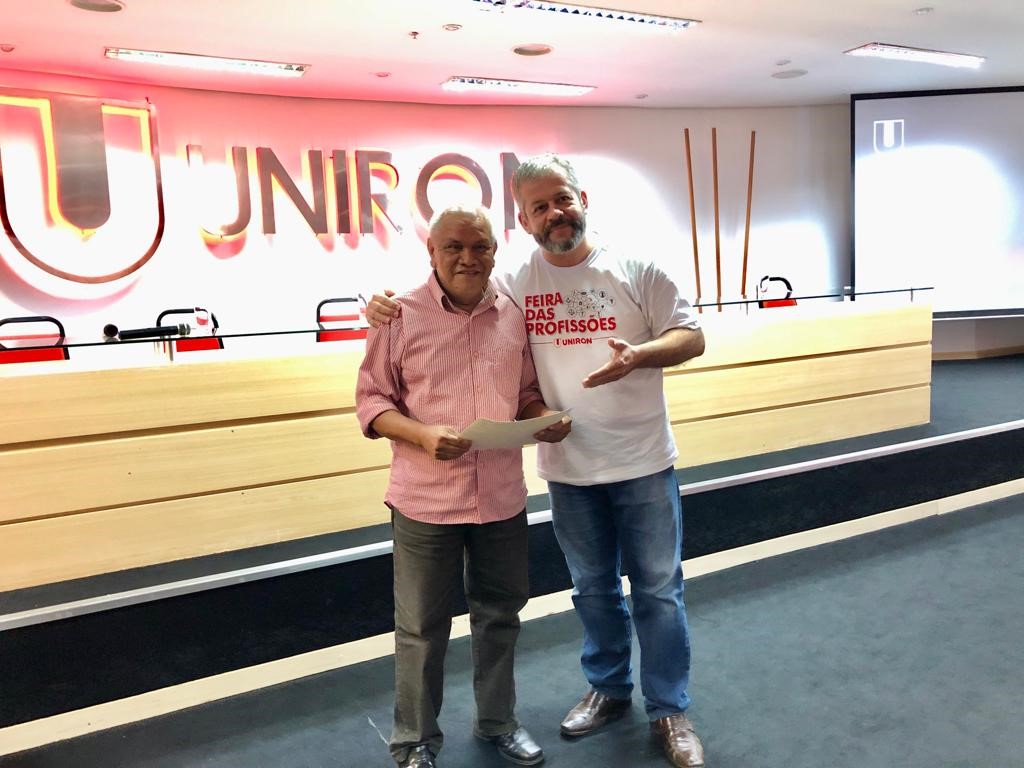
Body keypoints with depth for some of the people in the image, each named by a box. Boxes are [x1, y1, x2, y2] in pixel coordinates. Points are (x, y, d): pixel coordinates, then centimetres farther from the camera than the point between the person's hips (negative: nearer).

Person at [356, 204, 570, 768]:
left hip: (502, 498, 4)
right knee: (421, 628, 11)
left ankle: (497, 722, 42)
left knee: (499, 615, 19)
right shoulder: (401, 316, -7)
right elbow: (371, 401, -5)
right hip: (425, 501, -3)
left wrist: (547, 420, -10)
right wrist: (422, 435, -22)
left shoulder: (514, 316, 3)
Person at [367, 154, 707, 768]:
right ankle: (609, 689, 39)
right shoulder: (512, 285, -2)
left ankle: (670, 710, 25)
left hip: (644, 463, -1)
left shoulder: (636, 270, -5)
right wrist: (391, 307, -17)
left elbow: (693, 337, -5)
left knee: (659, 589, 9)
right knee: (594, 588, 18)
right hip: (568, 468, 2)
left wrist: (637, 355, -24)